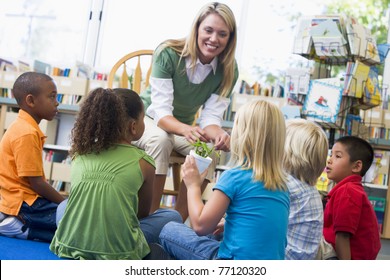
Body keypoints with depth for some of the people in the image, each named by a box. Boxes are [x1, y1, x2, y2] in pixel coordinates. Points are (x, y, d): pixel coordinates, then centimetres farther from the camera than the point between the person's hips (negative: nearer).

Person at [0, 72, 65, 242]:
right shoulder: (26, 133, -18)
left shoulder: (25, 127, 13)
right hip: (23, 205, -10)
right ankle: (19, 225, -9)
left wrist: (63, 202, 10)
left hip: (22, 200, 10)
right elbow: (35, 182, -18)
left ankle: (19, 225, 2)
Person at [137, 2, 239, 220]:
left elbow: (211, 117, -17)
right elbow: (161, 112, -30)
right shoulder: (168, 53, -25)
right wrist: (186, 129, -51)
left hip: (183, 128, 3)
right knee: (161, 140, -36)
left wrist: (218, 134, -41)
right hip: (148, 120, -3)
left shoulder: (228, 70, -14)